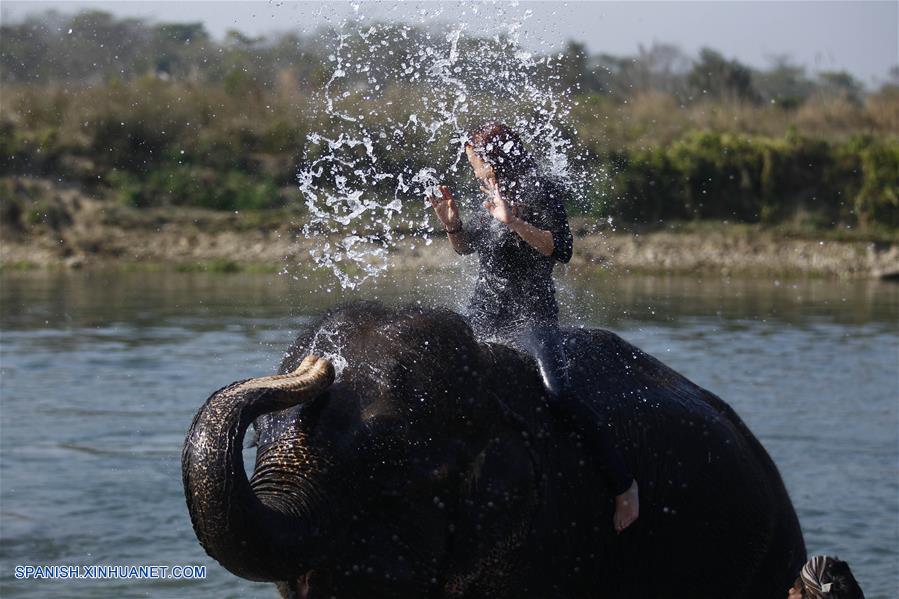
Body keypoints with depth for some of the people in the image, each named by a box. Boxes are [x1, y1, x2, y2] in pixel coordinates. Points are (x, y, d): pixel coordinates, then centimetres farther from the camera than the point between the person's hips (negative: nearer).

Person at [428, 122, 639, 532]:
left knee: (558, 395, -27)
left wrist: (513, 222, -28)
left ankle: (623, 484, -20)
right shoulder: (493, 198, 13)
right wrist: (451, 223, 7)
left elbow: (561, 249, -20)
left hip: (530, 317, -8)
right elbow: (465, 246, 27)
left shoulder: (542, 194, -8)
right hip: (483, 315, 8)